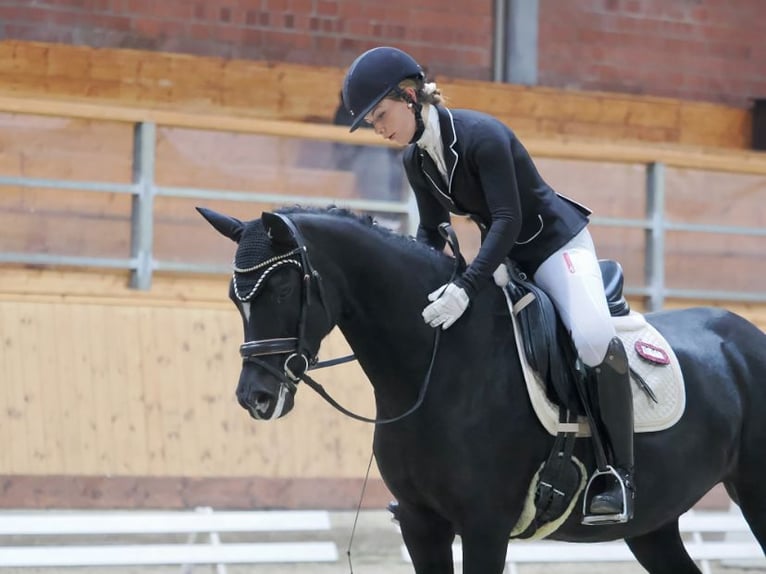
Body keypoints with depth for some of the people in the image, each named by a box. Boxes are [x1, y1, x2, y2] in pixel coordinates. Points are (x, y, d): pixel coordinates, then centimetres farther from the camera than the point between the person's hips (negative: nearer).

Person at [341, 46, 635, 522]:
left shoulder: (481, 135, -26)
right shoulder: (415, 160, -2)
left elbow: (507, 221, -32)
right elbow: (431, 232, 7)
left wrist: (466, 288, -42)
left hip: (555, 242, -8)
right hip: (502, 256, 9)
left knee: (595, 339, -33)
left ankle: (621, 475, -25)